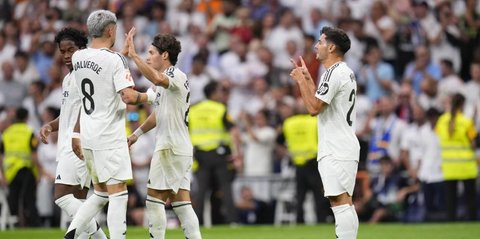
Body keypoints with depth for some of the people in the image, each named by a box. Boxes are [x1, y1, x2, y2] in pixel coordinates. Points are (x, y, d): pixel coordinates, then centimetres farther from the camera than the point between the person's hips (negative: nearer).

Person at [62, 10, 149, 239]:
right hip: (109, 136, -7)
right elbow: (127, 96, -22)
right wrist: (144, 96, -2)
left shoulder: (77, 58, 6)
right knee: (118, 195, -4)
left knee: (100, 193, 16)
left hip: (88, 135, 7)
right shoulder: (115, 60, -15)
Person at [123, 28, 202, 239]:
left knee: (155, 199, -7)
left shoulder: (176, 76, -13)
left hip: (171, 148, -10)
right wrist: (137, 133, 34)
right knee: (181, 202, 7)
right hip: (179, 148, 10)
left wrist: (133, 55, -38)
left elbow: (157, 79, -37)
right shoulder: (165, 81, 19)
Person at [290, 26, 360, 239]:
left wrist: (301, 81, -6)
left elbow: (314, 108, -18)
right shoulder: (346, 72, 19)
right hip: (342, 149, 11)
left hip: (336, 153, -11)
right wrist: (307, 78, 28)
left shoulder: (334, 73, -13)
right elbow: (321, 103, 27)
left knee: (340, 201, -15)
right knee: (344, 204, 11)